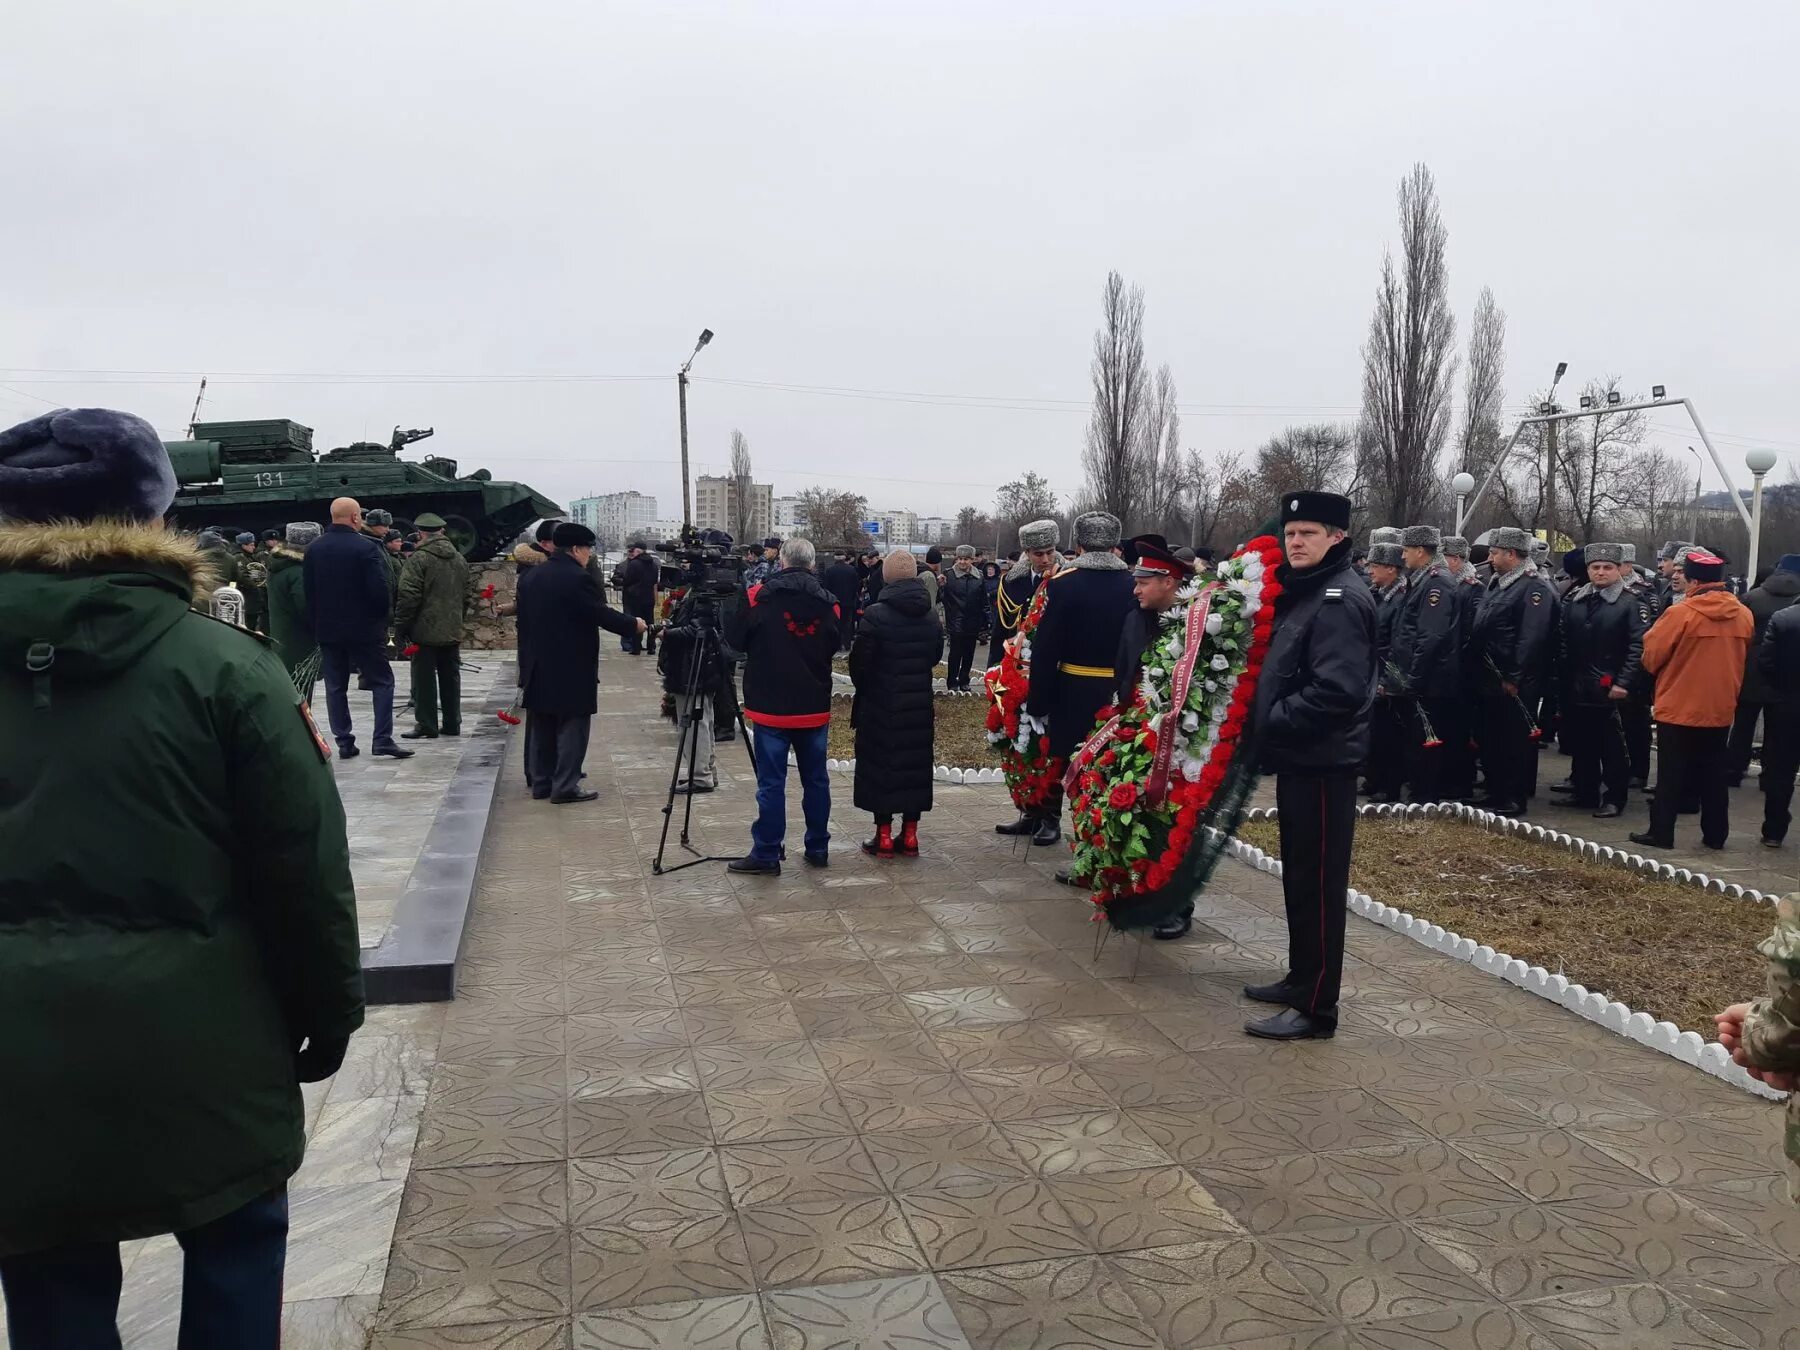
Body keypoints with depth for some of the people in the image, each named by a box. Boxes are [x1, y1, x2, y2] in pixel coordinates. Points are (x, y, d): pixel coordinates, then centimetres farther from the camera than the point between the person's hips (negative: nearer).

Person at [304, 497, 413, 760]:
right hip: (364, 629, -5)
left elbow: (308, 591, 6)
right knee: (382, 681, 4)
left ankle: (344, 742, 9)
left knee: (335, 686, 10)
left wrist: (315, 625, 12)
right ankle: (383, 739, -3)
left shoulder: (314, 549, 4)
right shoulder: (366, 547, -14)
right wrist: (382, 618, 0)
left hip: (327, 629, 5)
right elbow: (380, 589, -17)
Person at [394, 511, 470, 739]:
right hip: (452, 631, 6)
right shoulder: (459, 559, 10)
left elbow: (409, 597, -14)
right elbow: (466, 595, 17)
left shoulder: (419, 559, -12)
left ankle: (426, 725, 1)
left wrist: (400, 627, -7)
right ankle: (452, 724, 16)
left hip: (425, 631, -6)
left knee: (424, 679, 0)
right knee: (450, 678, 12)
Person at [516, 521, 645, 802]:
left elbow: (524, 620, 14)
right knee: (571, 725, -1)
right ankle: (565, 787, -1)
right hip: (571, 669, -8)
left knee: (541, 725, 14)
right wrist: (634, 624, 1)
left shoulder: (530, 576, 10)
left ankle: (540, 782, 20)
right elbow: (601, 614, -15)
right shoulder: (578, 578, -15)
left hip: (537, 666, 8)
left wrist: (527, 660, 19)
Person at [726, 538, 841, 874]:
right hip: (815, 708, 3)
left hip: (771, 707, -3)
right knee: (816, 779, 12)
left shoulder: (760, 597, -8)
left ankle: (766, 854, 4)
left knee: (771, 782, 1)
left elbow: (735, 639, 0)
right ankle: (818, 848, 20)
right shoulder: (827, 603, 0)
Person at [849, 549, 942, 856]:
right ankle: (910, 834, 16)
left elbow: (859, 661, -11)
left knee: (880, 765, 4)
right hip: (919, 705, 5)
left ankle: (884, 835, 7)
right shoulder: (931, 618, 2)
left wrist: (863, 688, 7)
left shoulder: (875, 615, -16)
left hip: (881, 704, -5)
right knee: (915, 764, 11)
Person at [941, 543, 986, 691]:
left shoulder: (978, 576, 3)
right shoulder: (949, 575, -7)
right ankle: (952, 682, 11)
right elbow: (941, 597, -12)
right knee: (955, 654, -1)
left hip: (973, 623, 4)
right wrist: (941, 586, -31)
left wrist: (984, 618, 6)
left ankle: (964, 681, 25)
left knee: (969, 654, 12)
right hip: (956, 622, -4)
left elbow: (984, 600, 8)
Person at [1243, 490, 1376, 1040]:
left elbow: (1337, 691, -26)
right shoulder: (1304, 592, 14)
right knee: (1298, 876, 18)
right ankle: (1300, 979, 31)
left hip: (1322, 763, -10)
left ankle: (1315, 1007, 4)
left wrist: (1272, 721, -17)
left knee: (1318, 882, -3)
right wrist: (1270, 726, 8)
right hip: (1299, 758, 10)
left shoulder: (1340, 600, -17)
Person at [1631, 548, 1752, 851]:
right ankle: (1715, 834, 18)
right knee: (1713, 775, 13)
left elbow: (1652, 656, -8)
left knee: (1671, 775, 3)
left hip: (1679, 708, -5)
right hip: (1721, 709, 5)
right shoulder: (1743, 615, 0)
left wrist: (1669, 671, 12)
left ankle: (1661, 832, 6)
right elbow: (1743, 659, 13)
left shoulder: (1681, 613, -16)